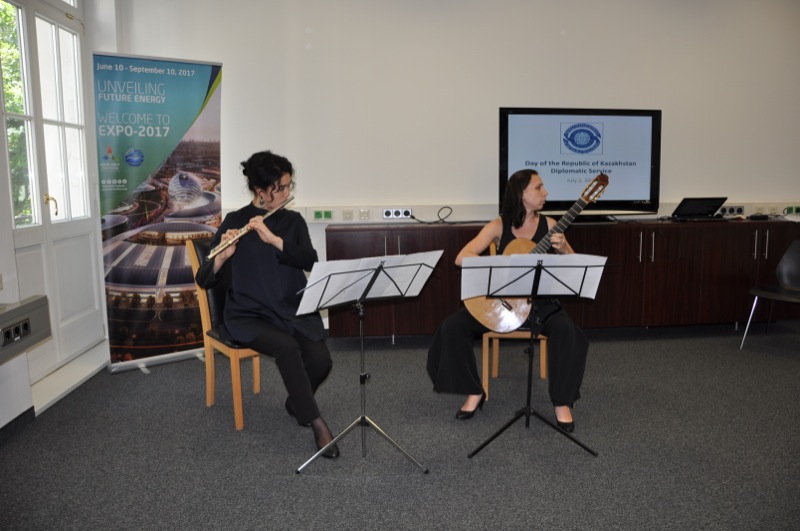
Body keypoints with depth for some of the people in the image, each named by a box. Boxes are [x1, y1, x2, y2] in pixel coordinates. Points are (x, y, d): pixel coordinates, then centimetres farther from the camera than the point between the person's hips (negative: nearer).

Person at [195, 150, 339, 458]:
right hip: (248, 315, -3)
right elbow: (204, 281, -8)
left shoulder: (293, 220, 6)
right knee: (287, 348, -33)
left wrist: (273, 239, -25)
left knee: (321, 361, -21)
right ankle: (317, 424, -19)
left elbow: (310, 261, -12)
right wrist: (223, 255, -29)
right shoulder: (235, 221, -4)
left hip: (294, 311, 3)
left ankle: (296, 403, 12)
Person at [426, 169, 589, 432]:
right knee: (452, 326, -19)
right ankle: (474, 392, 0)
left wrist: (563, 249, -20)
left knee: (566, 330, -31)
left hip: (539, 300, 0)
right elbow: (462, 257, -15)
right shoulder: (499, 226, -5)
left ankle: (562, 402, -11)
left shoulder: (549, 225, 0)